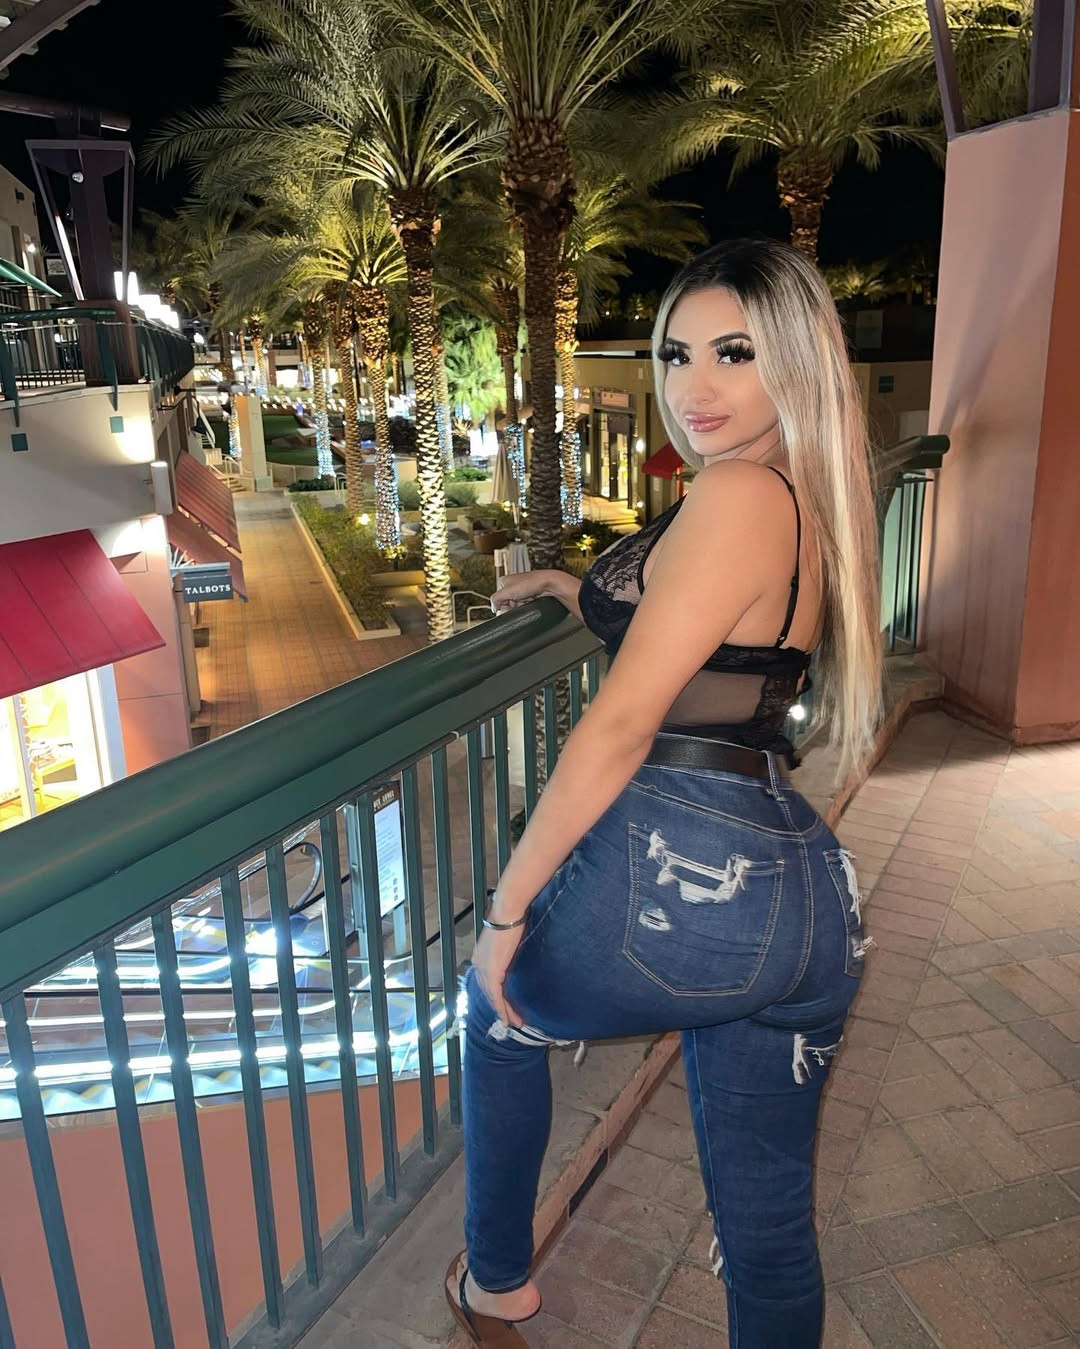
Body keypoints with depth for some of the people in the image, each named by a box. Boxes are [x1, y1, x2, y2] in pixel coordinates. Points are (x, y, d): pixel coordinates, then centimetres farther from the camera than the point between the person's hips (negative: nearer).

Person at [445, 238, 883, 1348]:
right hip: (809, 899, 8)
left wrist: (509, 907, -9)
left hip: (676, 881, -8)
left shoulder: (736, 492, -14)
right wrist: (569, 589, 34)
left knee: (497, 1010, 26)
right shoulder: (817, 503, 14)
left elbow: (623, 723, -17)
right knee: (770, 1227, 21)